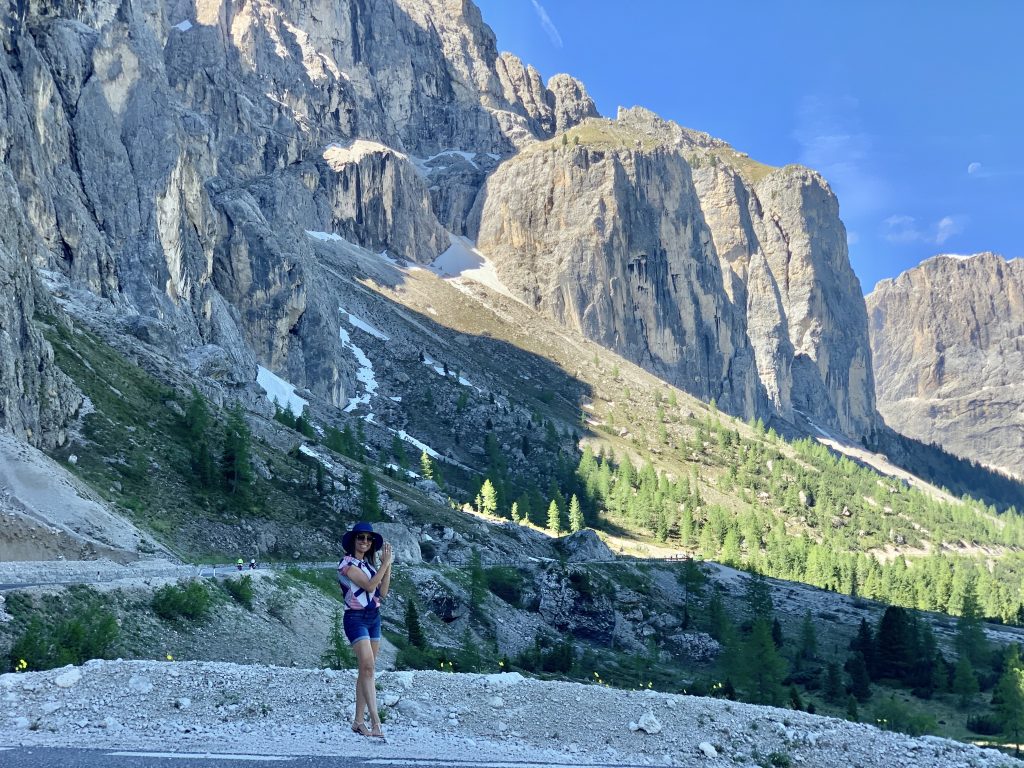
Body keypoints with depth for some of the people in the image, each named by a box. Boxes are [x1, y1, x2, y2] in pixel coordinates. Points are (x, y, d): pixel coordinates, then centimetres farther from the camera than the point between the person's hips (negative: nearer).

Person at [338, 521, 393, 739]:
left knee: (366, 671, 6)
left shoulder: (370, 564, 15)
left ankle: (359, 721, 9)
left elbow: (382, 593, 6)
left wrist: (388, 566, 0)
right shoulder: (347, 563, -8)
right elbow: (369, 585, -19)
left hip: (374, 618, 8)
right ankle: (375, 721, -24)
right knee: (368, 667, -18)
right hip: (356, 618, -8)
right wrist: (385, 563, -14)